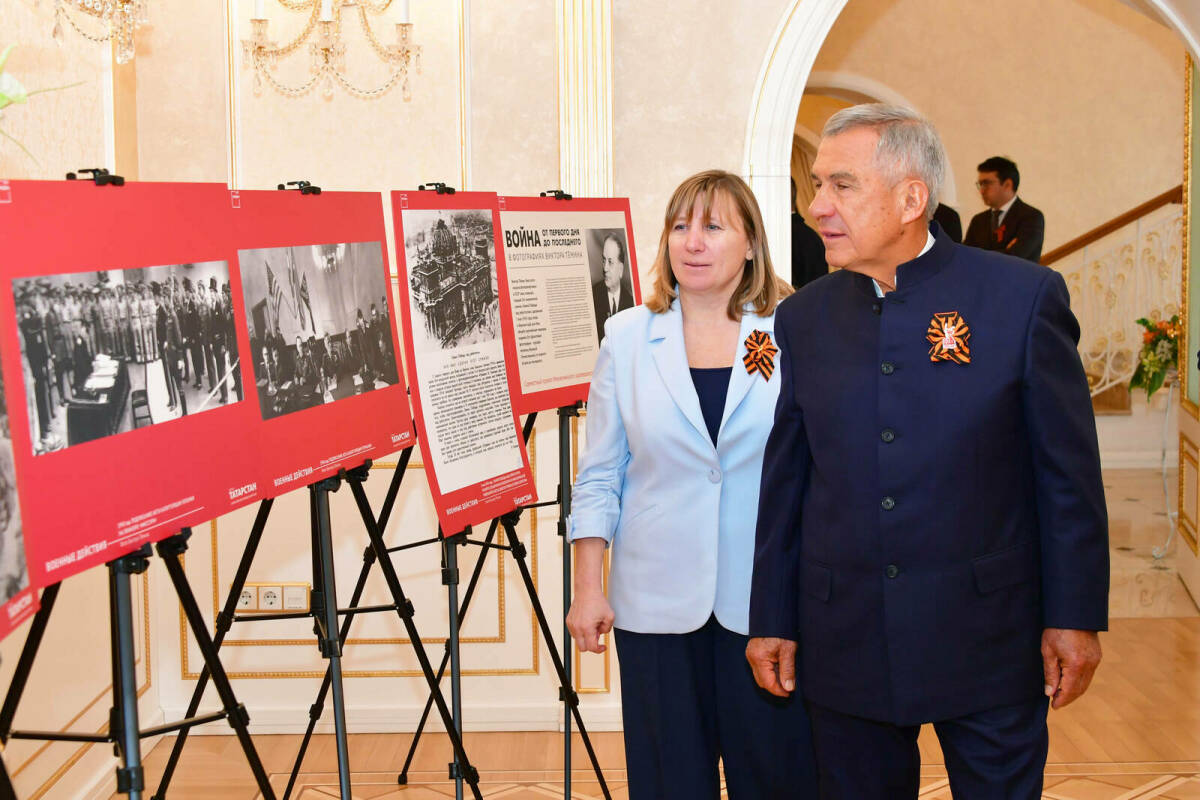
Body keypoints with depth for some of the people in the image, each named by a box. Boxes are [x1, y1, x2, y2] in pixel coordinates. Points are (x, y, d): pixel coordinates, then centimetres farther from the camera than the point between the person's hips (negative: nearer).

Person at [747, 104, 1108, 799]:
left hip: (988, 638, -2)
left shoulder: (1023, 296, -5)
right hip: (846, 644, 3)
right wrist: (772, 620, 8)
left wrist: (1075, 616, -4)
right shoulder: (803, 318, 4)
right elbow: (784, 480, 8)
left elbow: (1069, 472, -3)